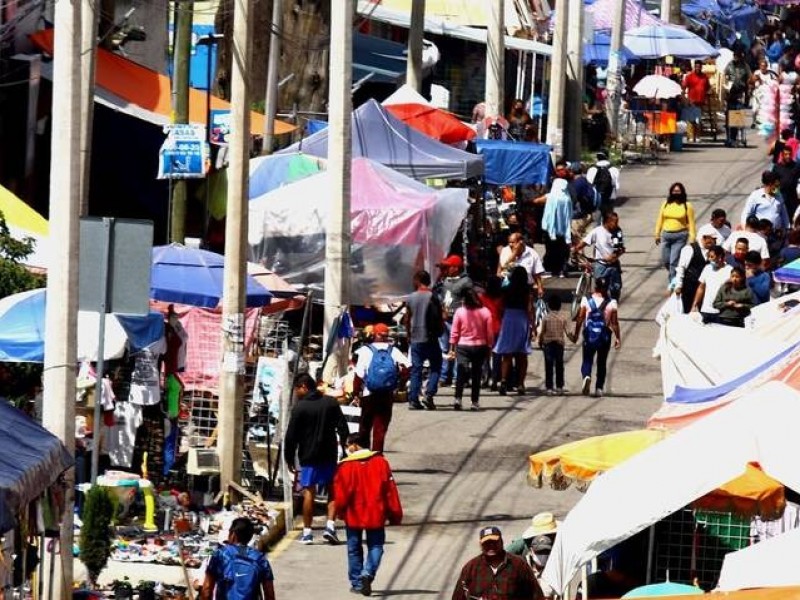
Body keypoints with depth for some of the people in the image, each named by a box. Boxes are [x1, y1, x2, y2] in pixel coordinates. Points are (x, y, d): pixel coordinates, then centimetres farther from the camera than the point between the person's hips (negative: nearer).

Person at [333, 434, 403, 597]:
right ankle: (368, 574, -15)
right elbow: (390, 490, 0)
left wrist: (341, 511, 10)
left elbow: (340, 493, -8)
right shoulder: (380, 462, -3)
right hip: (376, 515, 1)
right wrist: (395, 514, 8)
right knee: (375, 546, 9)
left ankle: (357, 583, 16)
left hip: (354, 516, -1)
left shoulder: (346, 466, -10)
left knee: (354, 549, 13)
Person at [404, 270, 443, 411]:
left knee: (416, 369, 6)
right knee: (435, 367, 8)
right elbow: (440, 318, -6)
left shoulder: (411, 298, 2)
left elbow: (407, 320, 8)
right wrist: (440, 331, 11)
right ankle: (429, 393, -8)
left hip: (415, 339, 3)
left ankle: (413, 399, 2)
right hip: (430, 338, -3)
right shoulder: (433, 297, -8)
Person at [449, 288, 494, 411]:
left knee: (461, 373, -4)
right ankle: (475, 402, 12)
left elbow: (454, 333, -3)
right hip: (480, 346, 1)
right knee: (476, 374, 10)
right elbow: (489, 333, -1)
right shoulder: (485, 312, -4)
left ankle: (458, 398, -21)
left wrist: (452, 348, 4)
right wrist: (489, 347, 10)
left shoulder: (460, 312, -6)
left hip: (463, 346, -1)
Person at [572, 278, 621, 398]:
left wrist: (576, 334, 9)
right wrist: (618, 338, 3)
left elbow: (580, 319, -2)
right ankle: (599, 388, 12)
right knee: (602, 363, 13)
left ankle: (586, 376, -24)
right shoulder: (611, 303, -7)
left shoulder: (586, 300, -6)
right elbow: (614, 322, -5)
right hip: (604, 336, 1)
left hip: (590, 335, -1)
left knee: (587, 360, 6)